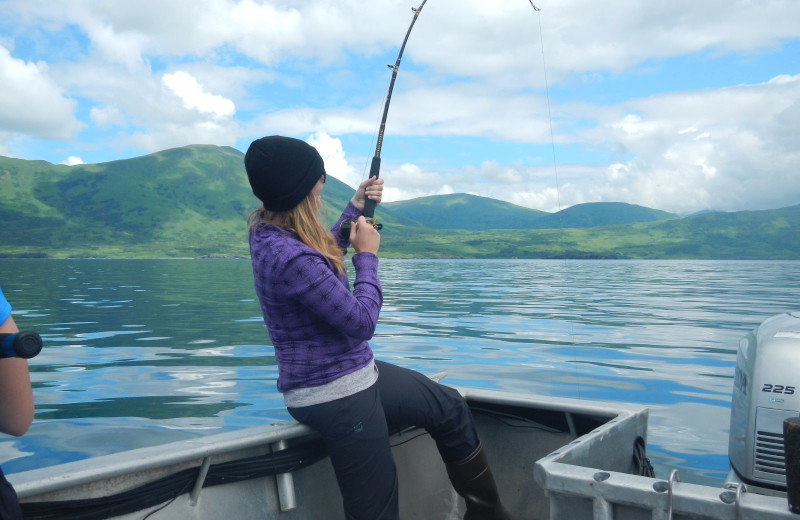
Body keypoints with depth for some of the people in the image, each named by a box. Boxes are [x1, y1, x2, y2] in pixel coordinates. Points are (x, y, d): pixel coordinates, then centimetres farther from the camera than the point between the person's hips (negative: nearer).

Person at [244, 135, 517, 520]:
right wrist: (367, 255, -8)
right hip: (335, 395, -10)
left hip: (353, 372, 10)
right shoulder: (291, 259, -29)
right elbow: (361, 322, -20)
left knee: (450, 407, 15)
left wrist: (356, 208, 18)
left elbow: (325, 251, 24)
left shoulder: (267, 231, 1)